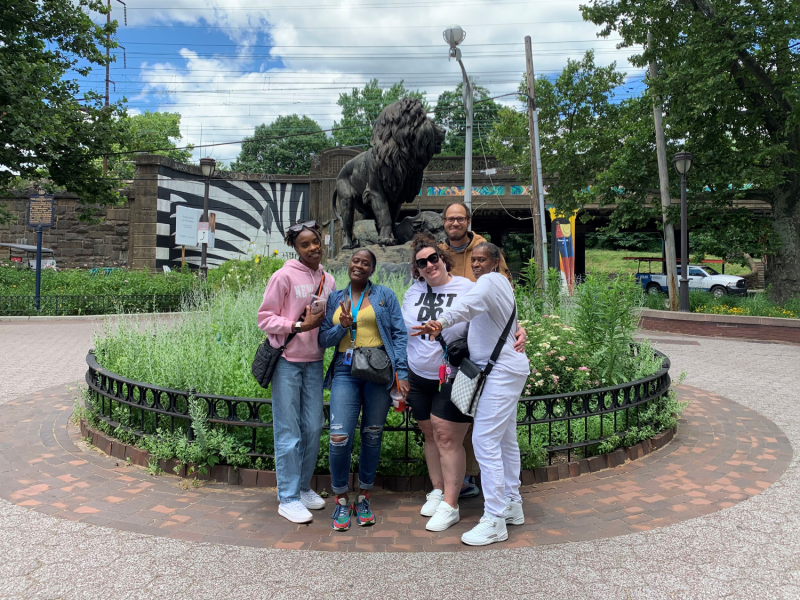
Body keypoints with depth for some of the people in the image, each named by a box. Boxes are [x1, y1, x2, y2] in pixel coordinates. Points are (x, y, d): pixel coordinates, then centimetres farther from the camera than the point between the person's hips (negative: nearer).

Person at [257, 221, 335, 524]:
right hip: (287, 361, -5)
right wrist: (300, 325, -17)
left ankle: (304, 487, 29)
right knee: (289, 432, 1)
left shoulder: (328, 280, 8)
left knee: (313, 428, 11)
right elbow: (265, 319, -8)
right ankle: (288, 499, 13)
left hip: (314, 362, 5)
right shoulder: (285, 276, -8)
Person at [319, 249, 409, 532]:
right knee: (339, 438, -8)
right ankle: (341, 500, 13)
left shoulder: (384, 295, 7)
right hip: (345, 372, 1)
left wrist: (401, 371, -8)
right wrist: (343, 326, -9)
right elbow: (323, 339, 11)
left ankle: (363, 497, 25)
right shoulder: (334, 299, 14)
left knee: (372, 436, 7)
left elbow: (399, 333, 0)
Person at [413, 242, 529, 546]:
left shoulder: (491, 282, -14)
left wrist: (441, 322, -52)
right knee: (506, 439, 18)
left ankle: (494, 520, -6)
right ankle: (512, 506, 30)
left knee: (485, 440, -12)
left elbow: (468, 304, -36)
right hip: (504, 371, 11)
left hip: (501, 372, -11)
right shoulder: (501, 284, 20)